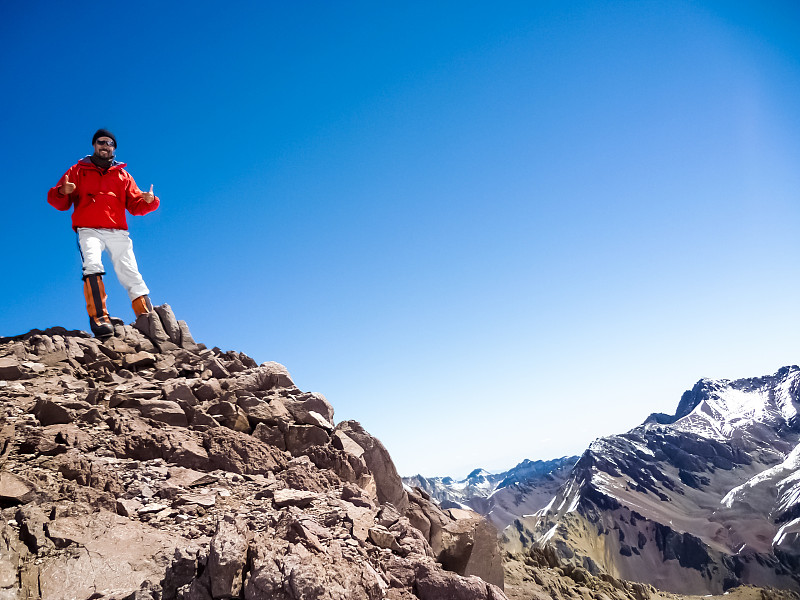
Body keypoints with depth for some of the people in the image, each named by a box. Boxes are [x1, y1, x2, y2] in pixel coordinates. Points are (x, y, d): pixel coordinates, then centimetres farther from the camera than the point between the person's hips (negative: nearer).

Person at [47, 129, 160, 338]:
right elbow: (57, 201, 12)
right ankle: (99, 319, -36)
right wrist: (63, 192, -12)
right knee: (92, 265, -28)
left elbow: (135, 205, 16)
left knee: (130, 274, -9)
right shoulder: (78, 170, 18)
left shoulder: (123, 175, 23)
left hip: (118, 232, 2)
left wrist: (148, 201, -7)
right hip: (89, 230, -2)